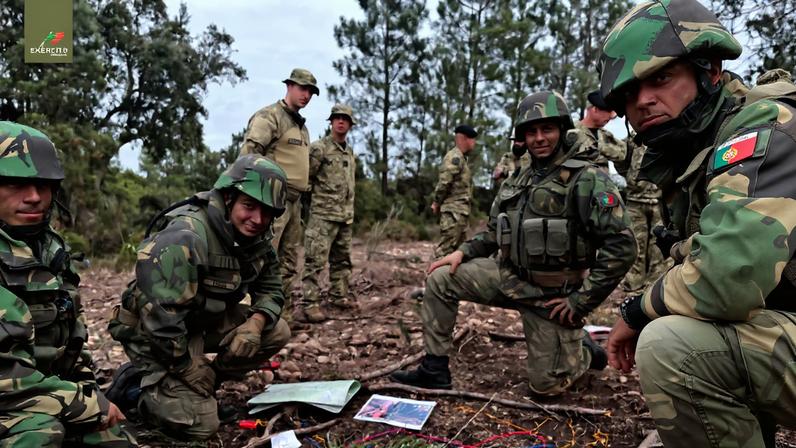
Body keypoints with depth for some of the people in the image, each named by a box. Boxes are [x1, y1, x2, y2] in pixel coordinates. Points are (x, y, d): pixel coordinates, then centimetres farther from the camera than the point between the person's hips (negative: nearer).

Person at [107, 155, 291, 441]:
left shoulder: (257, 237, -6)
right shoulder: (184, 240, -32)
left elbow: (271, 289, 3)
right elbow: (160, 320, -33)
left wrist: (256, 321, -19)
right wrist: (192, 371, -21)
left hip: (205, 321, 8)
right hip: (157, 335, -8)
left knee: (276, 332, -7)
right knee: (200, 424, -17)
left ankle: (204, 384, 6)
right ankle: (135, 385, 7)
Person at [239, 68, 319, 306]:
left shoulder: (302, 125, 21)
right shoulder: (269, 116, -8)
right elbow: (248, 154, -17)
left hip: (294, 200, 9)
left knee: (289, 260, 13)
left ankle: (285, 307, 21)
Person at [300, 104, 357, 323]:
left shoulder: (351, 153, 16)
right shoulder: (319, 148, -7)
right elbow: (305, 178, -7)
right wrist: (308, 201, -5)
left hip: (346, 216, 7)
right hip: (323, 214, -7)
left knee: (342, 259, 13)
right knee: (315, 260, -8)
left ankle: (338, 296, 24)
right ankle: (311, 303, -5)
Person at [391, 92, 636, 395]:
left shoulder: (588, 180, -15)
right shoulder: (518, 182, 7)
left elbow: (621, 247, -21)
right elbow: (494, 233, 16)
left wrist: (582, 300, -19)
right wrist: (463, 252, -3)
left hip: (552, 296, -5)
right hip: (510, 277, 6)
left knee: (546, 386, 1)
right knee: (440, 280, -7)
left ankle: (584, 350, 34)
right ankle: (434, 370, 3)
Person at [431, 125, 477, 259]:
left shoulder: (461, 158, 19)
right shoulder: (455, 157, -13)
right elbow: (444, 182, -21)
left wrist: (437, 202, 9)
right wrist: (437, 203, -10)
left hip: (460, 212, 10)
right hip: (454, 211, -10)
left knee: (459, 248, 16)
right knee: (445, 248, -9)